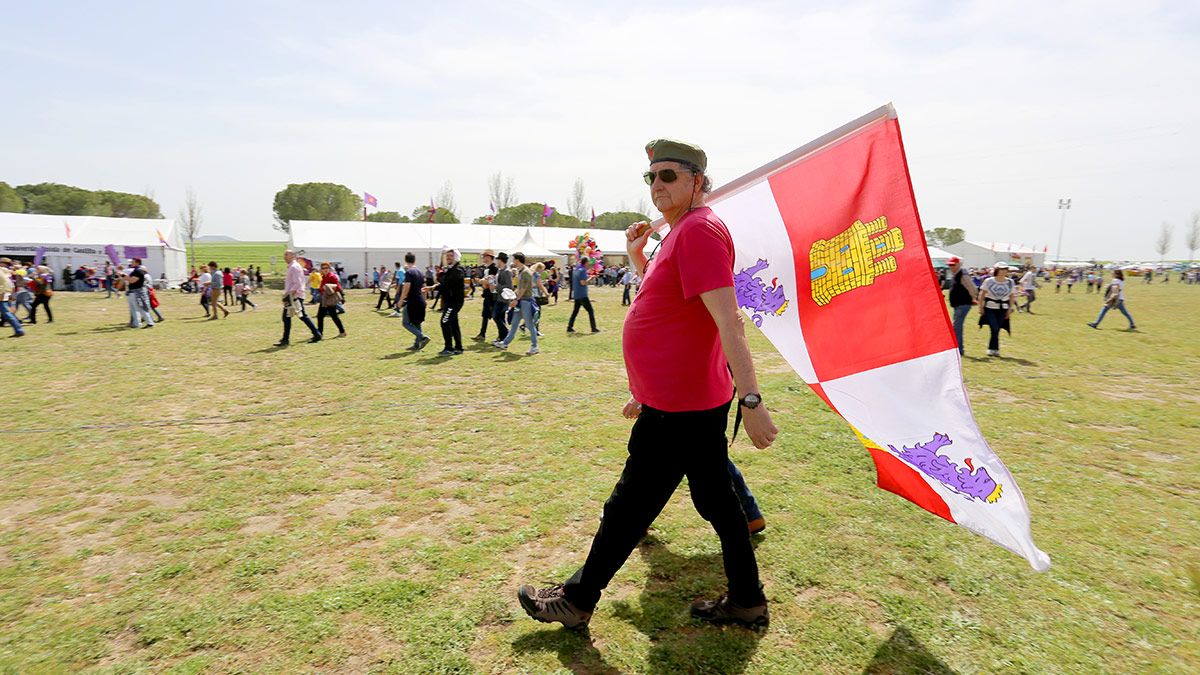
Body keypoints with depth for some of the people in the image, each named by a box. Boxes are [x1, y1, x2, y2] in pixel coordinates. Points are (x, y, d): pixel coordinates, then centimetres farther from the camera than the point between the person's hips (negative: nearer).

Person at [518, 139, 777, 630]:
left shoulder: (699, 231, -17)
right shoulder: (682, 232, 15)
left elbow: (729, 321, -26)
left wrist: (751, 399, -28)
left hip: (679, 408, -10)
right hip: (696, 400, 10)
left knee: (629, 507, 4)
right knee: (717, 500, 18)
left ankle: (576, 601, 22)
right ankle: (747, 602, 33)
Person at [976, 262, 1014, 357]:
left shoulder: (1010, 282, 5)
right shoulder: (988, 281, -3)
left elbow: (1011, 296, 11)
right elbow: (981, 294, 3)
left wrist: (1010, 308, 4)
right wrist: (981, 307, -1)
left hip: (1003, 310, 3)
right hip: (990, 308, -3)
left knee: (996, 330, 2)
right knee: (995, 328, -13)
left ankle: (992, 349, 15)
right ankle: (995, 349, 0)